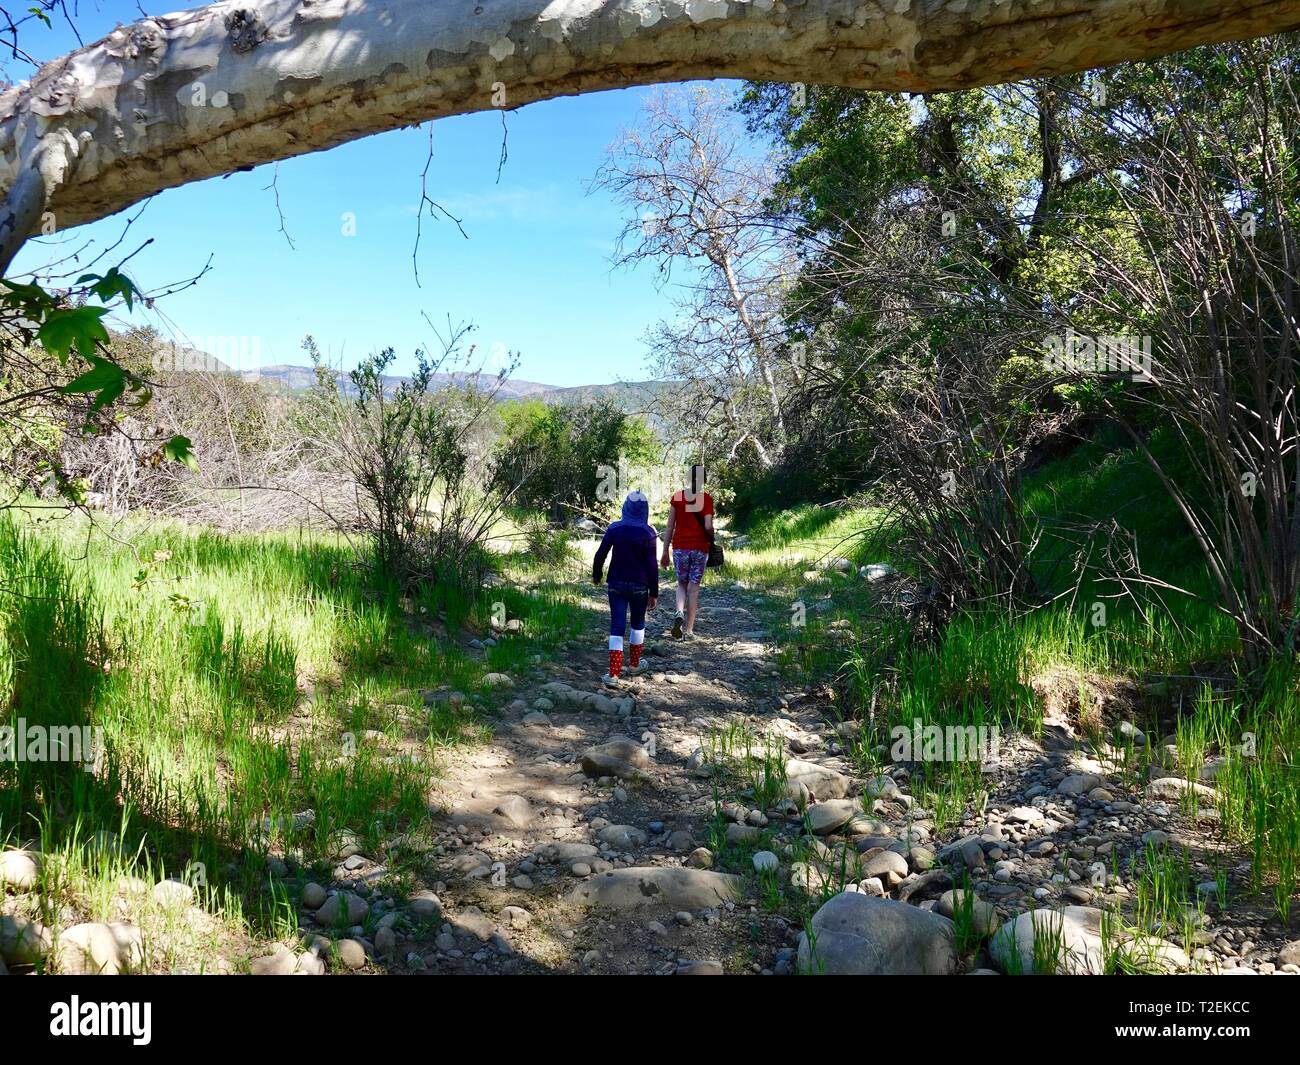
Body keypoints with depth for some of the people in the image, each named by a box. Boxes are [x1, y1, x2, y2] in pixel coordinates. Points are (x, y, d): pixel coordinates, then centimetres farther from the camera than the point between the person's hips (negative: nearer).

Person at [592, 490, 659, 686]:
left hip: (617, 585, 1)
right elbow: (652, 565, -10)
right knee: (638, 623, 21)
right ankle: (634, 664, 33)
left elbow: (600, 554, -1)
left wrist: (596, 575, 17)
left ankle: (613, 674, -8)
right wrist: (654, 593, -3)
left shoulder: (614, 529, -6)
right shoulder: (648, 533, -11)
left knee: (617, 626, 1)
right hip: (639, 587, -1)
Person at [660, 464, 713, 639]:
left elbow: (669, 527, 2)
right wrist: (711, 540, 8)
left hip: (680, 547, 1)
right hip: (700, 548, -1)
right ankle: (688, 630, 8)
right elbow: (708, 526, -13)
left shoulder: (676, 497, 1)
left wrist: (665, 553, 7)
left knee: (682, 584, 18)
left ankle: (679, 613, -10)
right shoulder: (707, 499, -5)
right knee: (694, 587, 7)